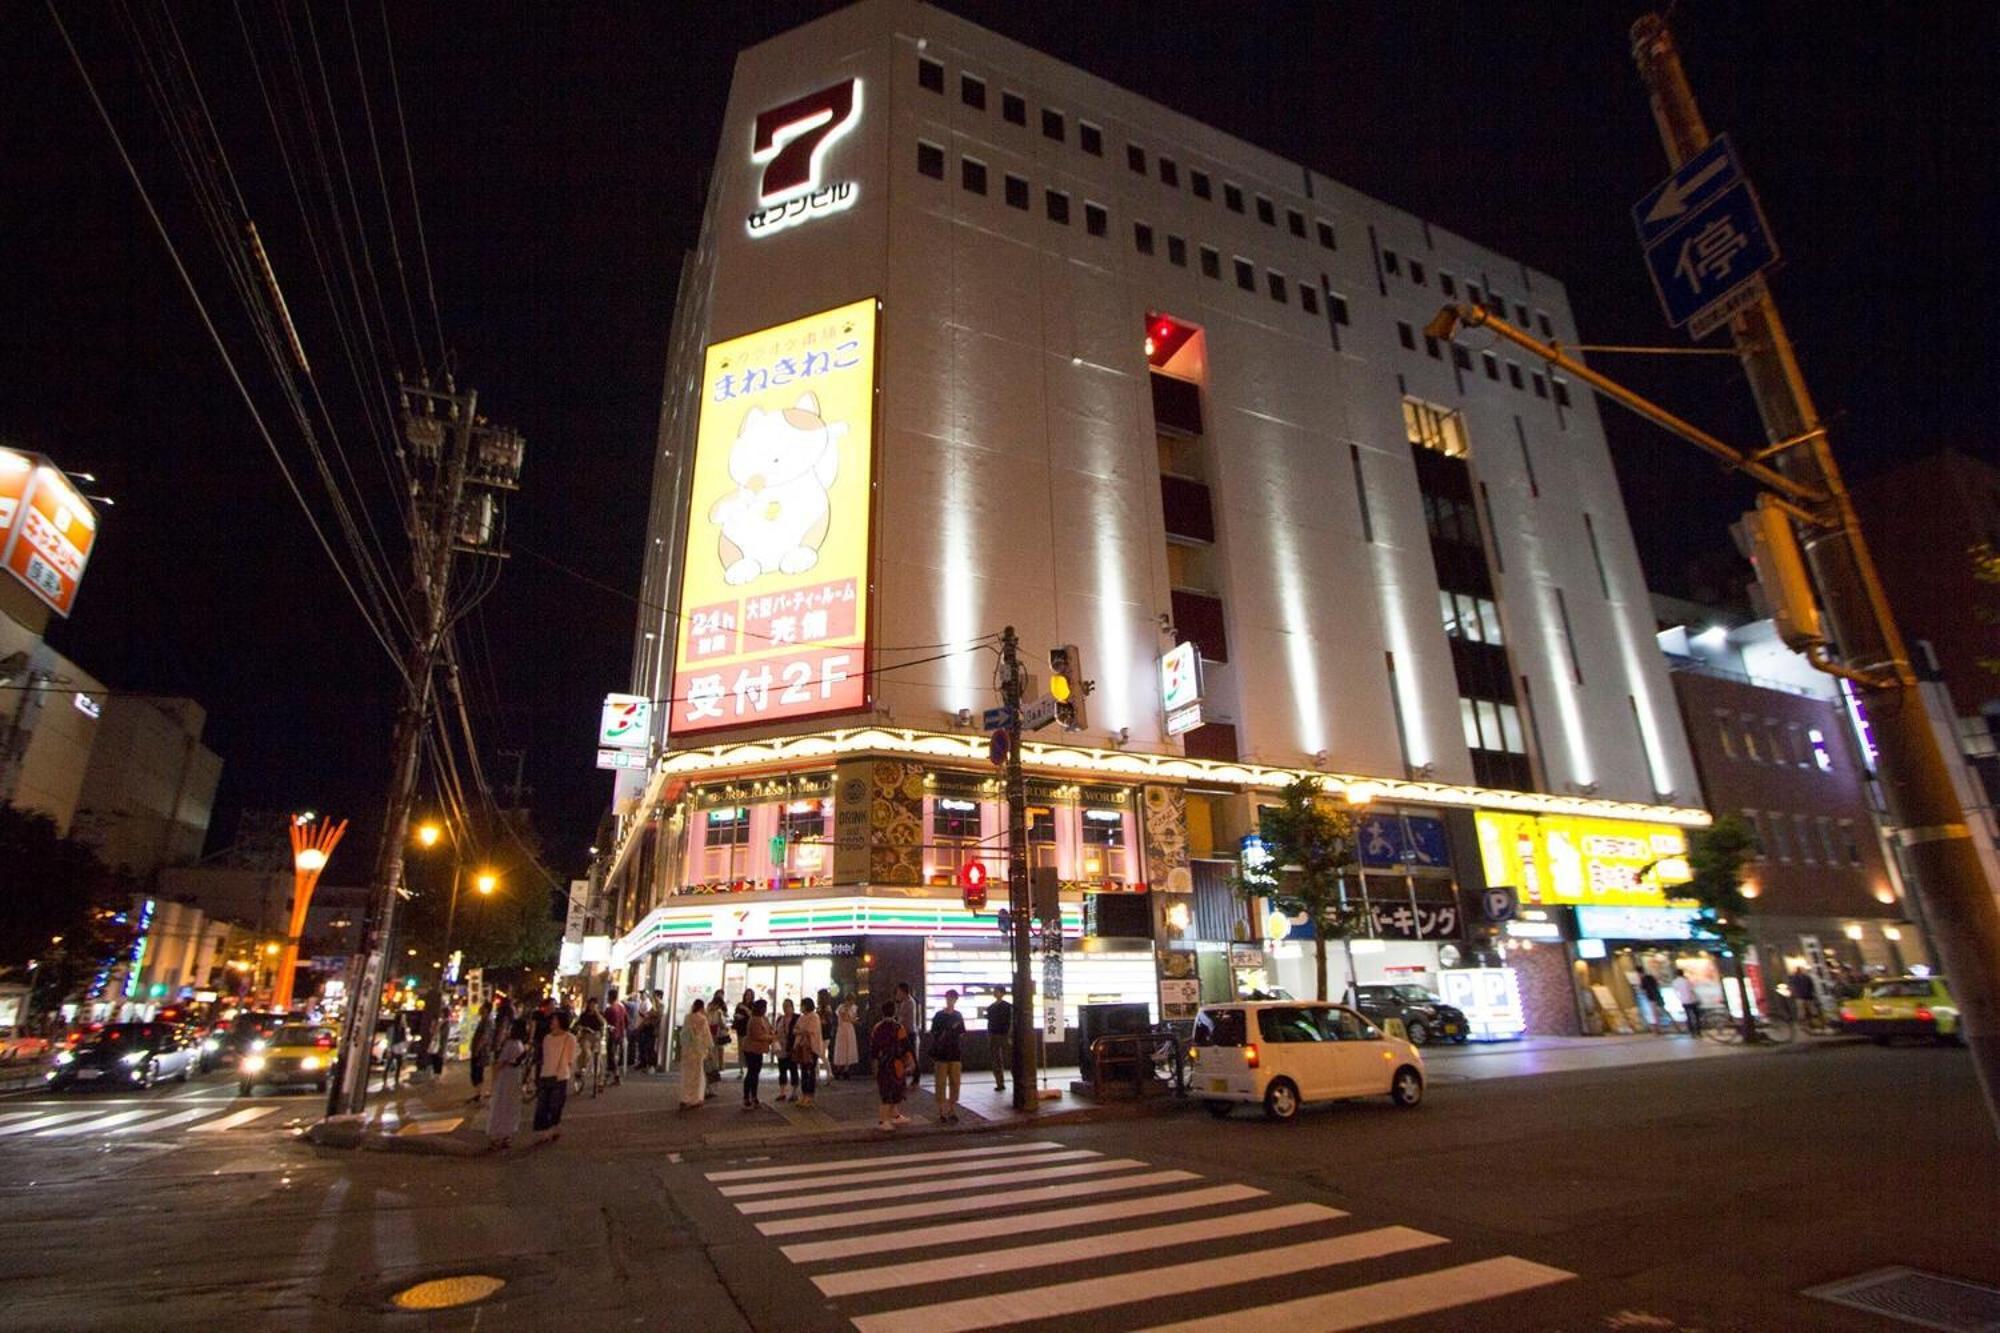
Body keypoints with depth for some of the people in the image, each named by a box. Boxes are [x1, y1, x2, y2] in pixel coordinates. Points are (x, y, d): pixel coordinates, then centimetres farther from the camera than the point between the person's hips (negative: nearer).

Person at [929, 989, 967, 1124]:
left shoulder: (958, 1016, 8)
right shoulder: (938, 1016, 0)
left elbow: (962, 1035, 12)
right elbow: (933, 1037, 0)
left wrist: (963, 1057, 7)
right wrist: (933, 1056, -5)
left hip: (955, 1056, 2)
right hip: (941, 1056, -2)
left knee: (955, 1084, 3)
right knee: (940, 1085, 0)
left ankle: (952, 1112, 14)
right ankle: (941, 1113, 9)